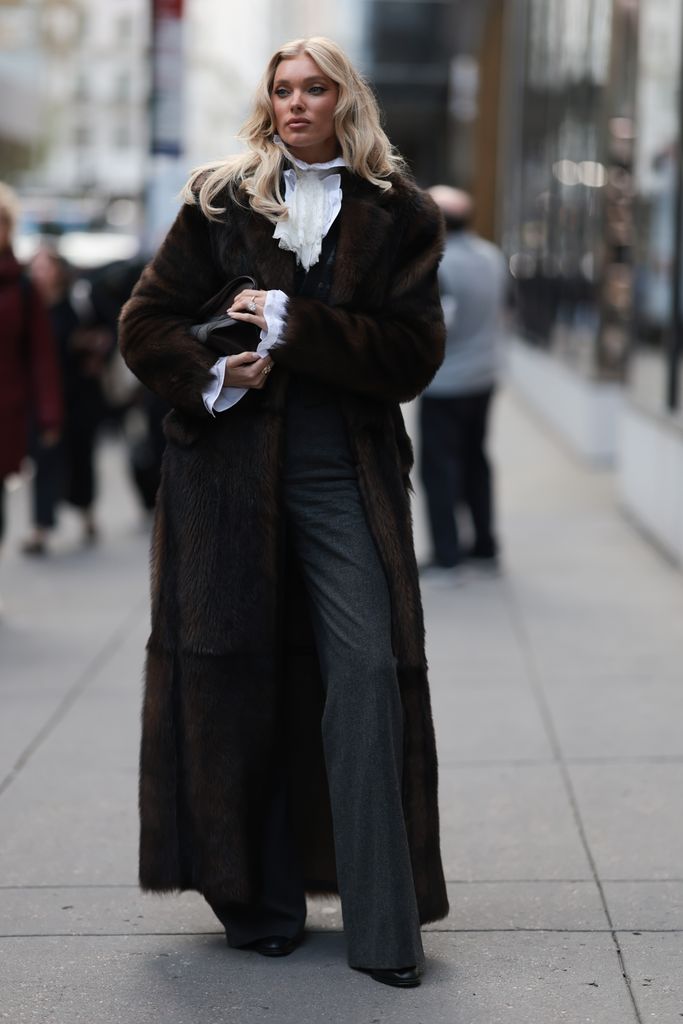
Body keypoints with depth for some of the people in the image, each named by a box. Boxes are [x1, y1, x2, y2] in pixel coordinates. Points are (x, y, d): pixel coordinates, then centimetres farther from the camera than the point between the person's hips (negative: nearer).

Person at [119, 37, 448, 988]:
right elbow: (147, 322, 8)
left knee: (368, 671, -10)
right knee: (237, 676, 2)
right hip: (231, 467, 1)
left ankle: (384, 926, -5)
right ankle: (258, 903, 15)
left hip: (345, 473, -1)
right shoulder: (219, 202, 8)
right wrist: (209, 377, -11)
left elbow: (414, 353, -3)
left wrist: (295, 327, -12)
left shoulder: (396, 214, 6)